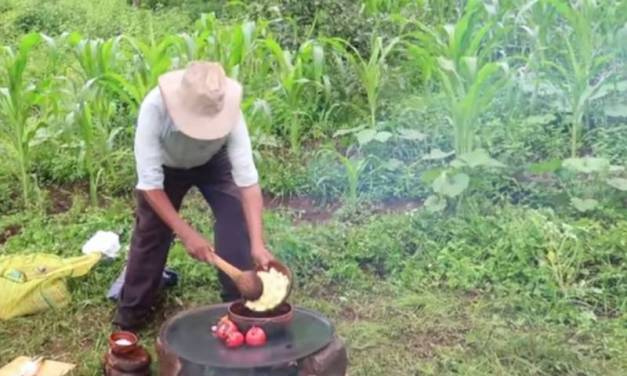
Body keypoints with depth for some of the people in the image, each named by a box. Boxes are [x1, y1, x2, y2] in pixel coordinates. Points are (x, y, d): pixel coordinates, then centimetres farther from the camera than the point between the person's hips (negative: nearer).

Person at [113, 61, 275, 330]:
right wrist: (186, 234, -40)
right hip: (165, 166, 0)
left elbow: (248, 178, -39)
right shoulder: (154, 108, -41)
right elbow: (149, 182, -36)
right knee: (149, 231, 0)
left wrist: (257, 243, -47)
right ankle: (131, 314, 20)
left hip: (213, 163, 1)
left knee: (236, 223, -15)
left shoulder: (229, 112, -38)